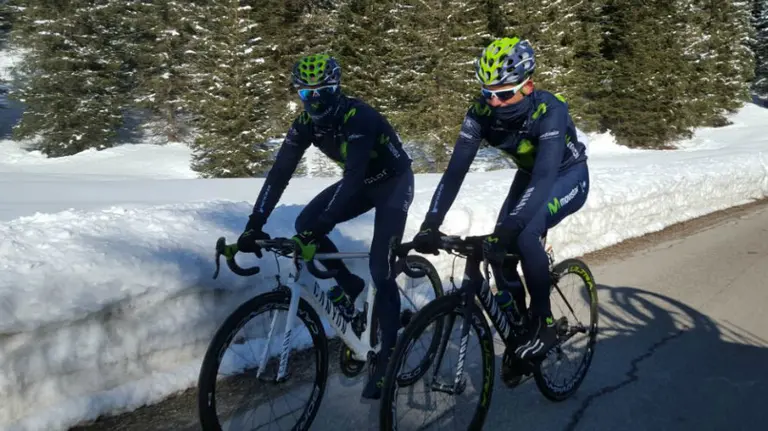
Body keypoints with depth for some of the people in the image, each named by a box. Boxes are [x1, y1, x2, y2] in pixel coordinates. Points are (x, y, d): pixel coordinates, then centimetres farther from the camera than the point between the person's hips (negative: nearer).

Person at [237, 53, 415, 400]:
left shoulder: (358, 117, -32)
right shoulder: (306, 123, -12)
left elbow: (352, 176, -40)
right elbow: (280, 172, -15)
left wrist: (320, 228, -47)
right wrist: (254, 224, -24)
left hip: (395, 182, -6)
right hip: (363, 182, 7)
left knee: (380, 271, -13)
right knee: (305, 223, -11)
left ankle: (387, 356, -1)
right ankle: (349, 285, 11)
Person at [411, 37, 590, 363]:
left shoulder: (549, 110, -35)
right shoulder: (481, 112, -22)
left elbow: (545, 176, -46)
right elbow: (456, 168, -26)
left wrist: (507, 229, -56)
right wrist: (430, 223, -37)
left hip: (568, 177, -5)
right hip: (530, 175, 5)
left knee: (524, 236, -29)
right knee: (500, 249, -8)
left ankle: (544, 323, -8)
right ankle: (520, 324, 17)